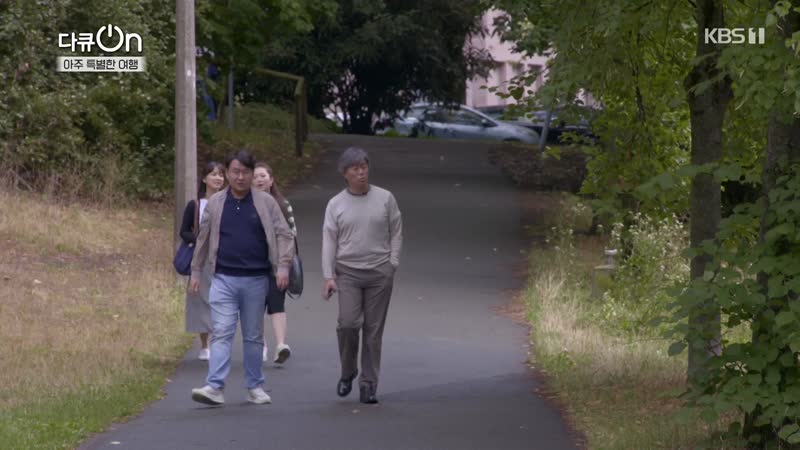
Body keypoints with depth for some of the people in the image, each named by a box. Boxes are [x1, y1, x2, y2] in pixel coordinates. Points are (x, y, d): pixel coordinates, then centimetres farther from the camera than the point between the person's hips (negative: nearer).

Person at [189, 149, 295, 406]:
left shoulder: (266, 203, 3)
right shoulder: (215, 204, 6)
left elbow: (284, 235, 2)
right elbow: (203, 239, 14)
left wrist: (283, 266, -9)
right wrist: (196, 272, 15)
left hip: (255, 279, 0)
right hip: (224, 279, 0)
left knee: (254, 336, 9)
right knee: (221, 333, -10)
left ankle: (255, 387, 19)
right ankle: (215, 387, -17)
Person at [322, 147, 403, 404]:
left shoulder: (385, 199, 4)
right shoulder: (336, 204, 4)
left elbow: (396, 233, 9)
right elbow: (329, 241, 3)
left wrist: (392, 264, -1)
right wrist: (328, 276, -5)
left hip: (380, 273, 1)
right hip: (348, 272, -1)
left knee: (374, 329, 1)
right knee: (348, 323, -15)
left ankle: (368, 384, 7)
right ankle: (347, 373, 8)